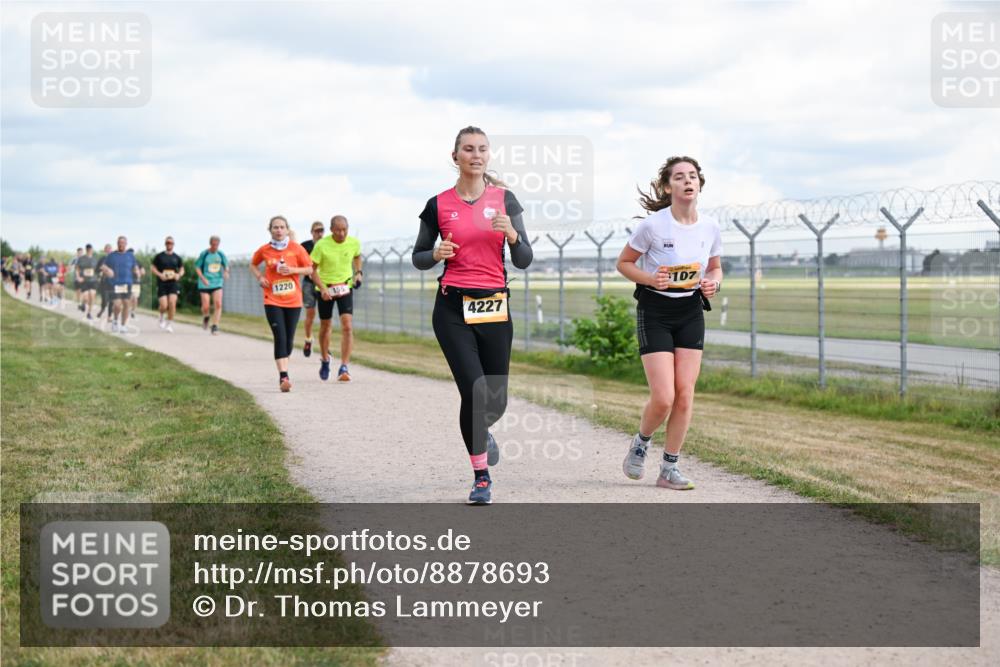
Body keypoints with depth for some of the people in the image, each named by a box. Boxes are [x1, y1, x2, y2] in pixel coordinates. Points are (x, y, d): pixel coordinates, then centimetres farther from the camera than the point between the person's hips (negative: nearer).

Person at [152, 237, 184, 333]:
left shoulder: (177, 257, 9)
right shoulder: (159, 256, 4)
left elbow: (182, 269, 17)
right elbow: (153, 267, 6)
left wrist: (179, 275, -5)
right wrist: (160, 275, -11)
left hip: (174, 283, 1)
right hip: (162, 284, -1)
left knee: (172, 302, -16)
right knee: (164, 305, -10)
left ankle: (170, 324, -3)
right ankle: (162, 316, 26)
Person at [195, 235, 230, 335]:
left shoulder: (221, 254, 3)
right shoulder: (204, 254, -6)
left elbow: (226, 265, 16)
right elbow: (197, 267, -1)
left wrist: (226, 272, -6)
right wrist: (203, 278, -15)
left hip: (217, 283, 2)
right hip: (205, 284, -2)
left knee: (218, 304, -14)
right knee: (205, 307, -2)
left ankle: (215, 327, -8)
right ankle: (206, 317, 34)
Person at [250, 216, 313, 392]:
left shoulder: (296, 248, -1)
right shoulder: (264, 250, 2)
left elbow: (309, 269, 3)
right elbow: (253, 265, 19)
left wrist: (292, 270, -13)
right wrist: (259, 277, 0)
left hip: (293, 300, 1)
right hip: (272, 300, -1)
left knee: (289, 339, 8)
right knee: (280, 338, -14)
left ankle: (283, 371, 27)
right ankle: (283, 377, -18)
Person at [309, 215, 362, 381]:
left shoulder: (354, 243, -7)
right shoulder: (321, 245, -17)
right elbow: (312, 269, -11)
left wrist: (358, 272, 1)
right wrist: (322, 288, -23)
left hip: (345, 288, 1)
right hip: (325, 289, -1)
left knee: (347, 327, -14)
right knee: (325, 326, 13)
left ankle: (344, 368, -13)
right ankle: (325, 360, 38)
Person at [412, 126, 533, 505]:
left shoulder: (504, 199, 4)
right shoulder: (439, 205, 2)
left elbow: (524, 261, 2)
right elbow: (418, 258, 11)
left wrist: (512, 235, -18)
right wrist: (436, 254, -11)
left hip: (495, 309, 2)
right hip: (453, 308, -2)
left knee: (496, 402, 6)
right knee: (474, 392, -13)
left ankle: (480, 432, 44)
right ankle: (481, 478, 3)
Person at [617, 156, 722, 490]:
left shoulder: (710, 227, -2)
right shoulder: (652, 225, -15)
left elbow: (715, 268, 15)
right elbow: (624, 263, -3)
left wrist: (713, 283, -8)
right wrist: (650, 279, -20)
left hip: (691, 313, 4)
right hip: (655, 312, -4)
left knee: (685, 395, -1)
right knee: (663, 397, -11)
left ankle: (669, 469, 12)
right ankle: (640, 444, 21)